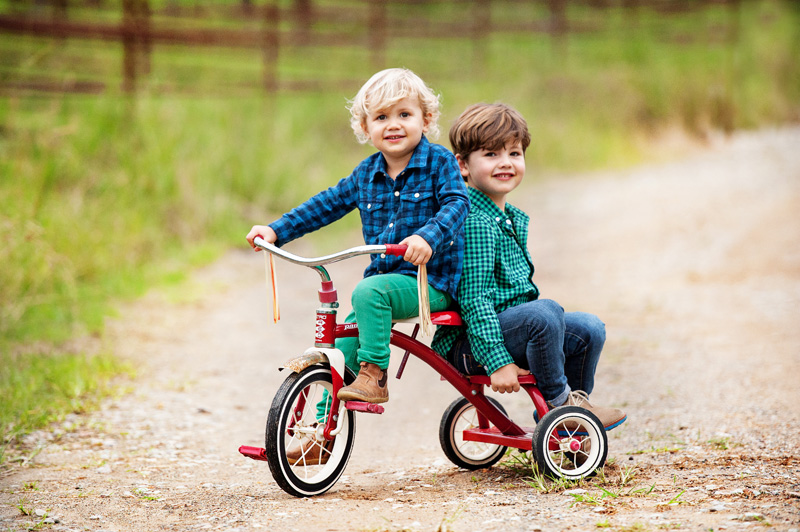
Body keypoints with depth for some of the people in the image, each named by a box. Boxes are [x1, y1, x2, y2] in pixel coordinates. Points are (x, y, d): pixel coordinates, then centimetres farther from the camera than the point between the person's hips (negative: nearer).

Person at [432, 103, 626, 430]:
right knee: (545, 313, -31)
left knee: (589, 329, 2)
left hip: (512, 323, 10)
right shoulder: (474, 222, -19)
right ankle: (557, 399, -12)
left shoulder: (515, 219, 13)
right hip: (467, 344, -10)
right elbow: (474, 298, -24)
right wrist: (497, 362, -27)